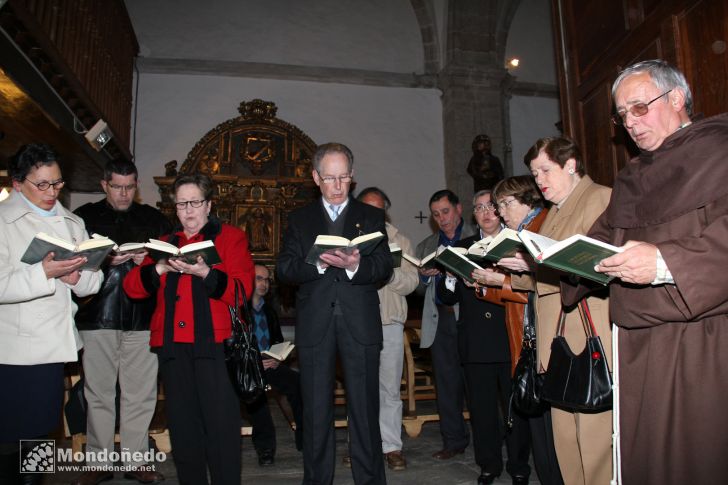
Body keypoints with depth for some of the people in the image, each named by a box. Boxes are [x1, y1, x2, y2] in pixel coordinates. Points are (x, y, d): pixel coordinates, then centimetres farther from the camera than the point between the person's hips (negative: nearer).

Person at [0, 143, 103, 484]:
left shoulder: (72, 223, 12)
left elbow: (92, 283, 9)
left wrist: (76, 277, -12)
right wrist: (44, 272, -26)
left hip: (53, 347, 5)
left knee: (40, 431, 16)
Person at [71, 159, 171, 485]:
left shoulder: (153, 218, 13)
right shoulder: (84, 217, 9)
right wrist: (105, 260, -14)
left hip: (143, 317, 1)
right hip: (98, 316, 0)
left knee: (140, 393, 3)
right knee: (98, 392, 6)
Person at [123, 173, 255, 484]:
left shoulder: (231, 237, 7)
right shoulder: (165, 243, 20)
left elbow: (242, 289, -6)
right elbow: (132, 287, 10)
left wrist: (205, 273, -21)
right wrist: (159, 269, -8)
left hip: (214, 342, -4)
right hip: (172, 343, 4)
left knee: (221, 424, -4)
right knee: (182, 425, 10)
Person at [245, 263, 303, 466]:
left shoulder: (270, 311, 20)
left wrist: (277, 359, 0)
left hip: (270, 364, 4)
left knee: (299, 383, -25)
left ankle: (305, 439, -10)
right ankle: (265, 446, -23)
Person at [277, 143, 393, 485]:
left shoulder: (371, 216, 9)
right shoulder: (299, 219, 12)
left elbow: (384, 267, 0)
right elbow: (284, 270, 2)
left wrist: (356, 265, -21)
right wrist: (317, 264, -17)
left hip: (360, 323, -1)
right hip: (314, 324, 1)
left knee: (365, 407, 3)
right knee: (316, 409, 9)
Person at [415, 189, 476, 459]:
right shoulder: (426, 246, 20)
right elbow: (418, 289, 18)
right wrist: (425, 275, -3)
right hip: (441, 319, 4)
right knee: (447, 382, 8)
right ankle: (454, 440, 19)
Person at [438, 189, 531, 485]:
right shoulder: (462, 248, 12)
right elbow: (447, 297, 8)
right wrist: (452, 279, -13)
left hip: (511, 339, -2)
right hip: (476, 342, 2)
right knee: (481, 408, 8)